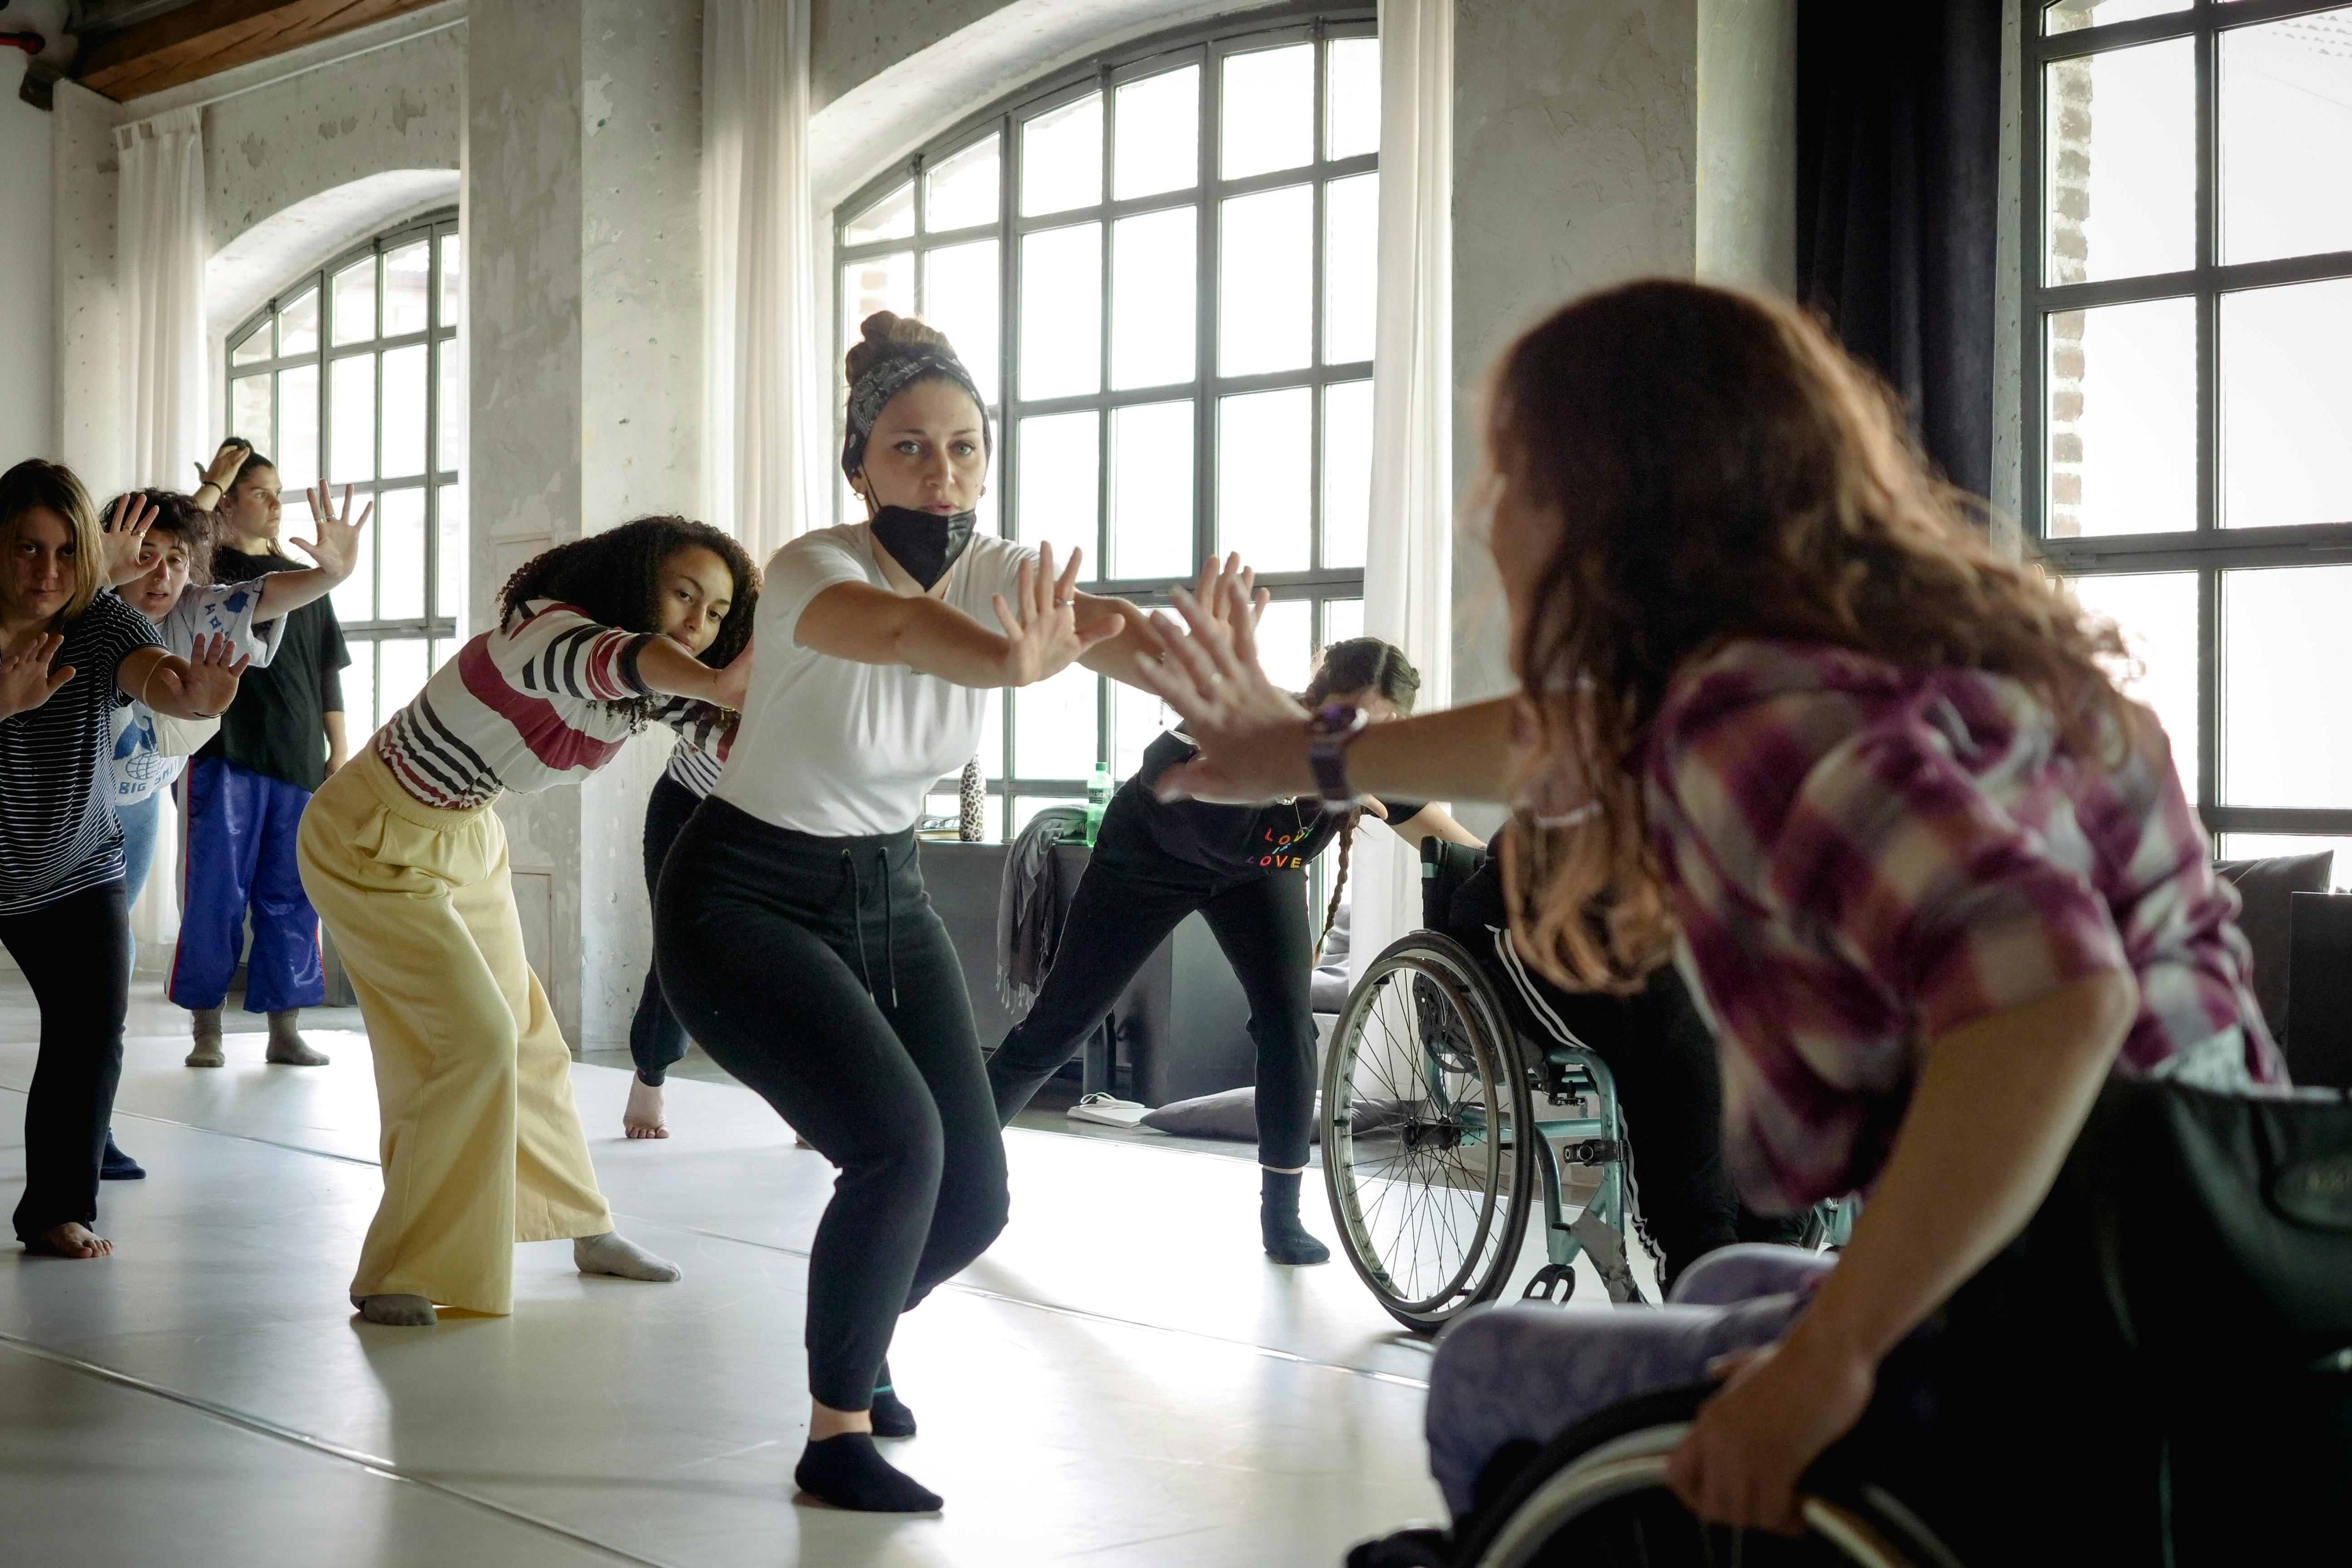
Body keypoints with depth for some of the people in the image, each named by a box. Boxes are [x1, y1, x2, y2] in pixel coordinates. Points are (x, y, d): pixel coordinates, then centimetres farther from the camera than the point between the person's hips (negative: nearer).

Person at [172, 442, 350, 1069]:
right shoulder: (206, 567, 6)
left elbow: (328, 674, 15)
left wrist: (338, 752, 9)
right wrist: (212, 484, -14)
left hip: (298, 759, 3)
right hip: (224, 756, -3)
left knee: (291, 895, 4)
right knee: (216, 893, -2)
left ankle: (285, 1030, 9)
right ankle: (205, 1029, 7)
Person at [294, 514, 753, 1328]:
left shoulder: (654, 691, -6)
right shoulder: (547, 633, -33)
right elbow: (614, 657, -56)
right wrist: (714, 685, -76)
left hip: (465, 842, 9)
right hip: (374, 845, -9)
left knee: (525, 1036, 16)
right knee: (474, 1040, -16)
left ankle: (584, 1229, 34)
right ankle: (399, 1276, -6)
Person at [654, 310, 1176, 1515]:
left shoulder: (996, 573, -9)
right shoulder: (814, 570, -25)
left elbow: (1119, 629, -29)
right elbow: (897, 627, -50)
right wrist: (1014, 665, -72)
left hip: (886, 893, 6)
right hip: (747, 900, -6)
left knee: (972, 1195, 0)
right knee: (899, 1143, -24)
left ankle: (851, 1339, 33)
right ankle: (835, 1434, -4)